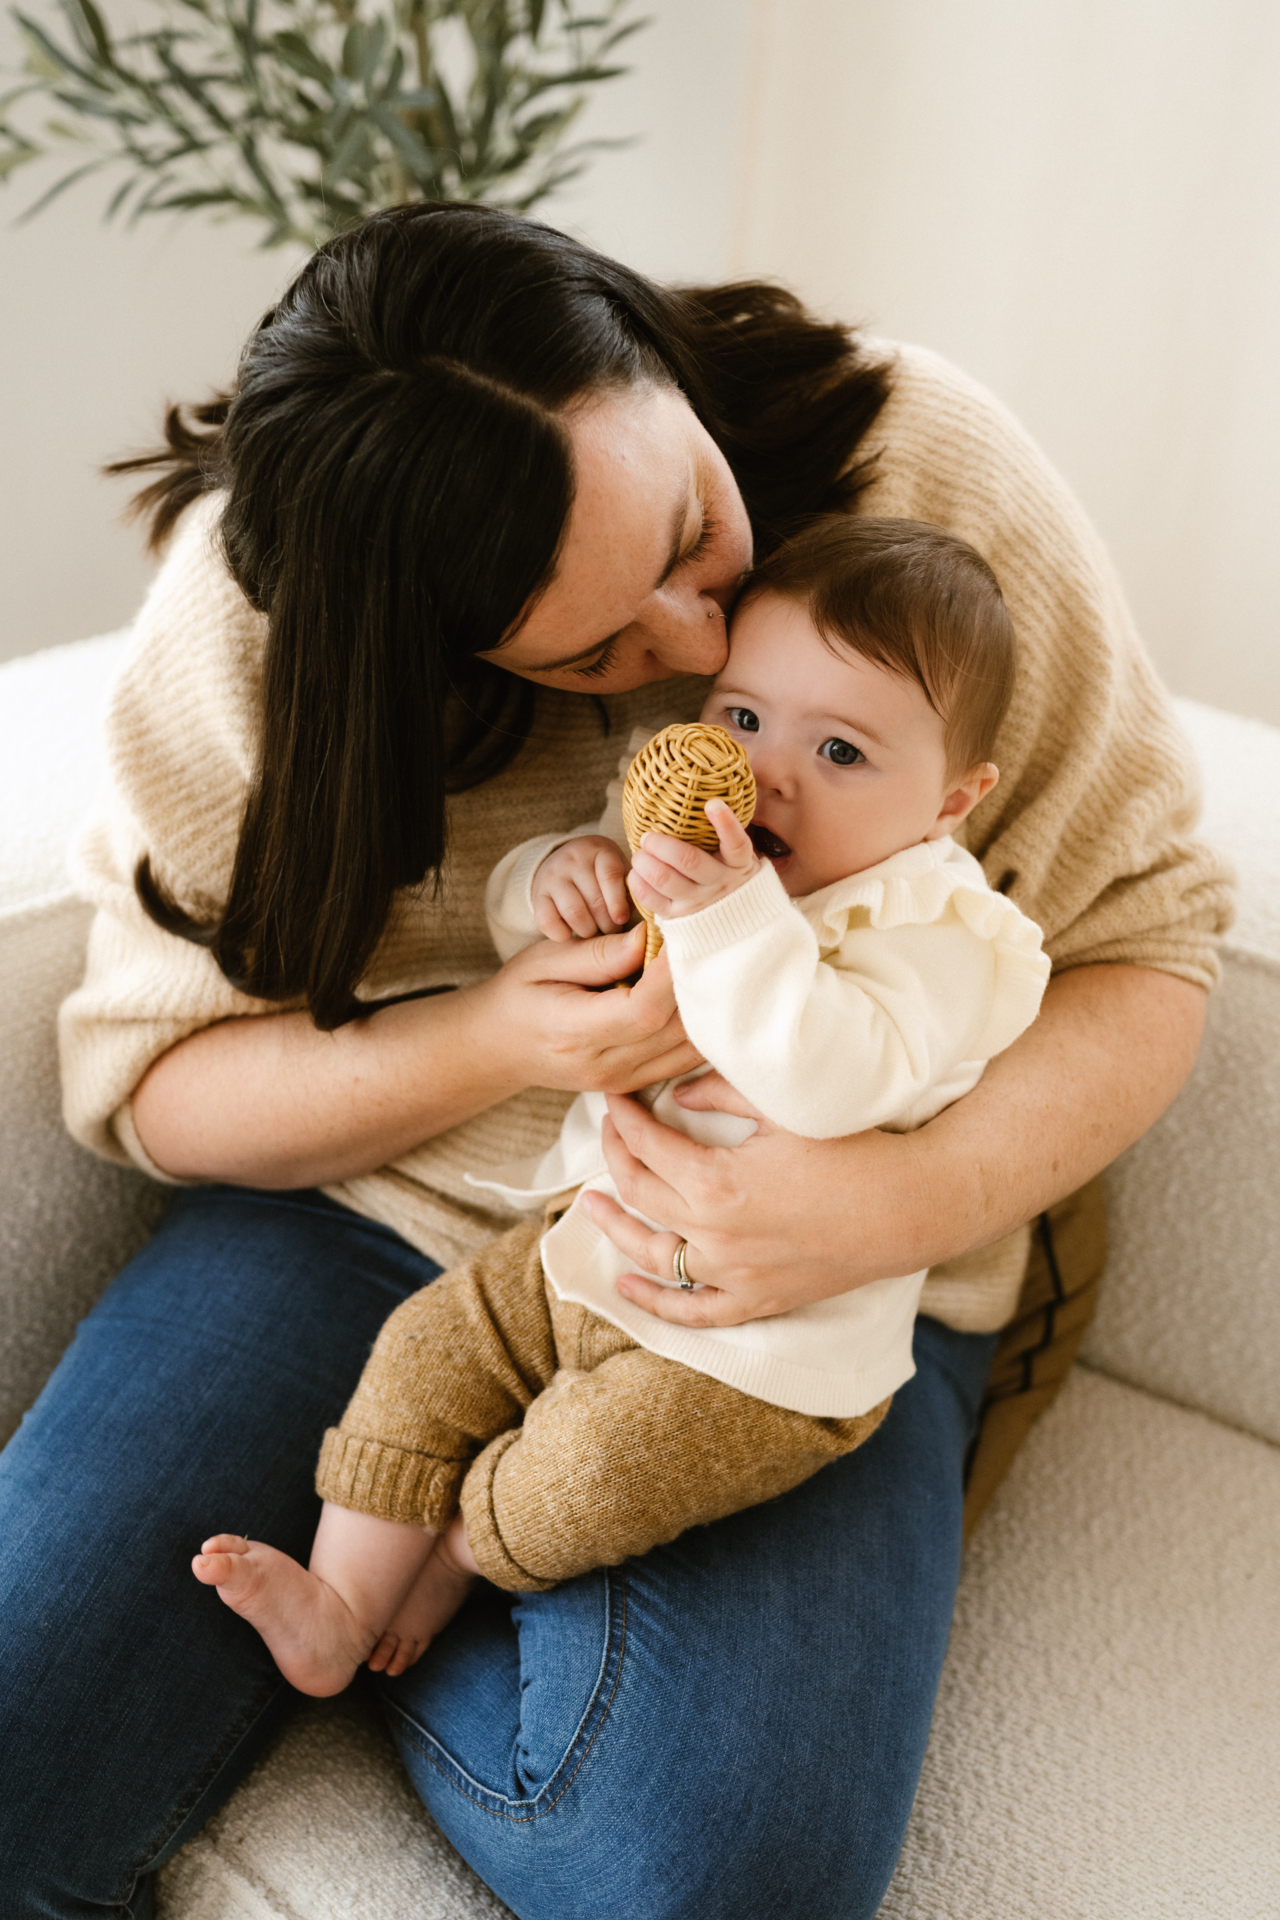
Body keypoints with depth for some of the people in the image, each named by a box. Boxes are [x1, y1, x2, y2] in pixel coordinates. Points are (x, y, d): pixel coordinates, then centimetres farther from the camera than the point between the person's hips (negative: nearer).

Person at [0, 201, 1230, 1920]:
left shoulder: (924, 470, -14)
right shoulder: (252, 609, -11)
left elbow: (1143, 939, -9)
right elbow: (150, 1077, -5)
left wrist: (902, 1202, -29)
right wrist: (496, 1043, -24)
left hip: (803, 1278, 0)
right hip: (369, 1212, 1)